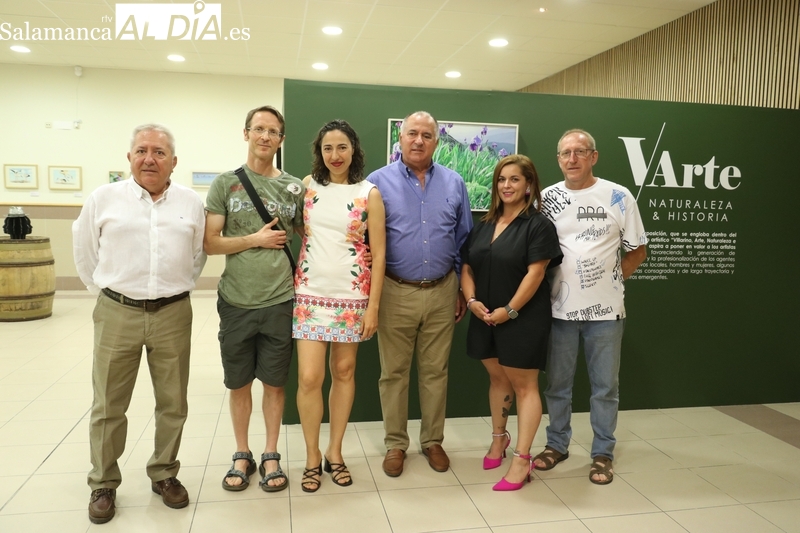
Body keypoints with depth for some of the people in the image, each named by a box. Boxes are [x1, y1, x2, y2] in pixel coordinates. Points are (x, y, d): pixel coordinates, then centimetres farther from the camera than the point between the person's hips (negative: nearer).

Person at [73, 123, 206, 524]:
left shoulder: (191, 202, 3)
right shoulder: (103, 198, -1)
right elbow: (84, 251, 10)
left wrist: (178, 289, 11)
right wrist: (104, 291, 10)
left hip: (173, 314, 1)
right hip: (117, 314, -1)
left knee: (172, 404, 11)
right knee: (108, 406, 9)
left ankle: (164, 474, 29)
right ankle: (103, 484, 26)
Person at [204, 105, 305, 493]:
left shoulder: (294, 187, 4)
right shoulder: (225, 183, 1)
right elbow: (210, 243, -2)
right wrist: (256, 239, -11)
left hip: (279, 301, 0)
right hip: (236, 301, 0)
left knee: (274, 382, 10)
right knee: (238, 384, 12)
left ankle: (270, 455, 27)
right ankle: (242, 455, 30)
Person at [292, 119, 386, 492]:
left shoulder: (369, 194, -2)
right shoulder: (307, 186, 4)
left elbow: (378, 253, -3)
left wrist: (373, 305, -7)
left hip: (352, 297, 0)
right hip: (310, 294, 1)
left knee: (344, 372, 9)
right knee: (309, 377, -4)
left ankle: (334, 452, 26)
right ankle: (312, 457, 16)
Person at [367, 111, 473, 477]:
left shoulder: (454, 184, 5)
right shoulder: (378, 182, -2)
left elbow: (464, 241, 10)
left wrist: (463, 290, 10)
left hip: (441, 292, 2)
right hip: (396, 292, -2)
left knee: (435, 371, 12)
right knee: (394, 372, 8)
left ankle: (433, 441, 28)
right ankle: (395, 444, 24)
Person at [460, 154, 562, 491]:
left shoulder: (538, 225, -7)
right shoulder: (484, 226, 12)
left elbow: (535, 274, -15)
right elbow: (467, 267, 10)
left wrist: (509, 310, -19)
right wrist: (472, 300, -6)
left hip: (523, 319, -6)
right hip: (485, 319, 6)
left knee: (524, 385, 1)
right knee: (498, 378, 19)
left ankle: (522, 459, 8)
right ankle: (499, 438, 37)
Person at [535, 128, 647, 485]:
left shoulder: (618, 197, -3)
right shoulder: (546, 198, 2)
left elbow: (637, 250, 4)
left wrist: (611, 280, -2)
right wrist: (544, 288, -1)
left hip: (605, 309, -1)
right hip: (559, 308, 2)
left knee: (605, 386, 9)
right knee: (557, 384, 14)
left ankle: (602, 454, 25)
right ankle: (557, 444, 31)